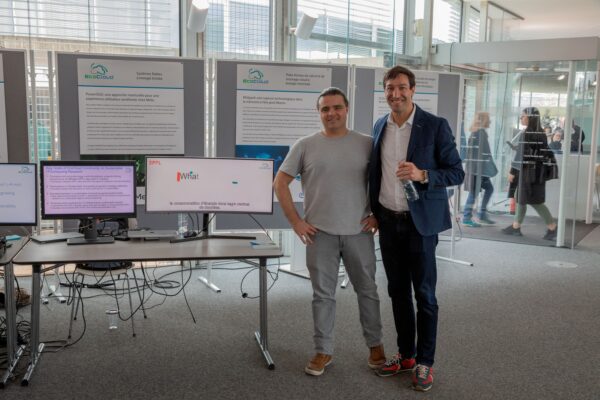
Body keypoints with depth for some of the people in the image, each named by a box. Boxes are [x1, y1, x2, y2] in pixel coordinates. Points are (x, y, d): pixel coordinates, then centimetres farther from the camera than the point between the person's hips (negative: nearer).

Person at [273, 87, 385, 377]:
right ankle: (323, 351, 20)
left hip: (359, 232, 1)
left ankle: (375, 345, 28)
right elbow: (280, 182, 3)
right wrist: (295, 221, -3)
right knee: (323, 294, 7)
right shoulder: (305, 146, 0)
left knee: (367, 290, 11)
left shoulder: (367, 144, 2)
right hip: (320, 233, 0)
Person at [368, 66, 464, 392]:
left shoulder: (435, 126, -9)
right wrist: (373, 212, 13)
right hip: (388, 220, 5)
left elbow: (457, 172, -9)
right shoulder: (380, 126, 7)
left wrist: (422, 175, -25)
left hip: (420, 221, -5)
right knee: (397, 291, 12)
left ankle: (424, 362, 15)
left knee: (424, 293, 2)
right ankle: (405, 354, 26)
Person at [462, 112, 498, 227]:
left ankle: (482, 215, 14)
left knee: (489, 188, 14)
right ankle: (466, 217, 0)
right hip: (479, 167, -9)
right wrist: (492, 167, -12)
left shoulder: (474, 132, 15)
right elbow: (485, 151, -15)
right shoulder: (482, 132, -12)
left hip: (473, 166, 9)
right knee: (474, 191, -4)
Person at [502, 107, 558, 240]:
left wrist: (513, 171, -13)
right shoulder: (540, 132, 9)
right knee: (520, 198, 14)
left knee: (534, 201, -2)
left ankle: (553, 228, 2)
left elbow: (522, 154, -17)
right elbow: (545, 152, 14)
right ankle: (516, 227, 19)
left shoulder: (528, 133, -16)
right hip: (538, 170, 9)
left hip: (529, 171, -9)